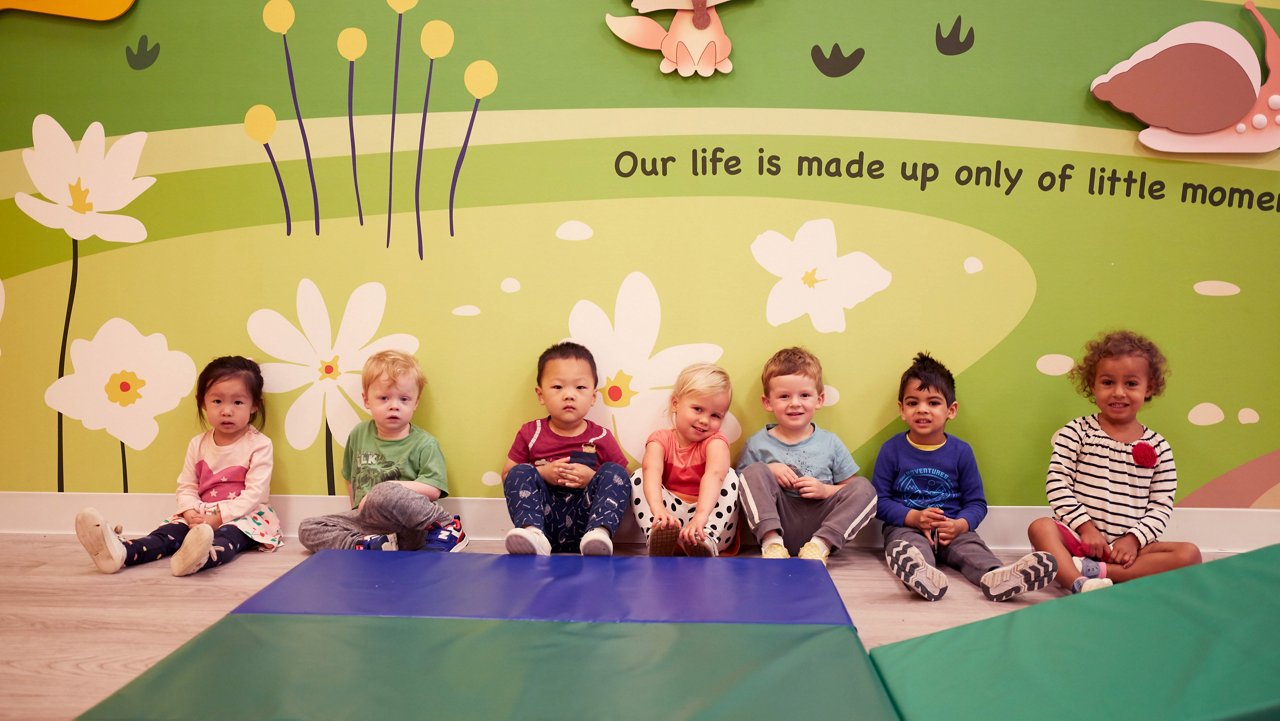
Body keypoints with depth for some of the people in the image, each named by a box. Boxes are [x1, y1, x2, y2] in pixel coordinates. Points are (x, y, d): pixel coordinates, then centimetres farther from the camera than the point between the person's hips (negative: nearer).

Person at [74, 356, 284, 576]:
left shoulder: (259, 444, -8)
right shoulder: (198, 444, 9)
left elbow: (255, 493, -15)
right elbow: (187, 487, 7)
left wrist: (218, 518, -23)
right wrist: (191, 514, -15)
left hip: (244, 515, -5)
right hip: (201, 516, 5)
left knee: (229, 534, -38)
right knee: (172, 531, -22)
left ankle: (205, 556, -71)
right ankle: (122, 552, -49)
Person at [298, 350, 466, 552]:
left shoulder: (425, 444, -4)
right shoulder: (359, 435, 11)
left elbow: (433, 490, -15)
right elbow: (351, 479, 23)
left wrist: (390, 488, -18)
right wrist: (360, 507, 12)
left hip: (406, 526, -6)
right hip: (365, 521, 6)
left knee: (384, 494, -38)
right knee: (307, 529, -7)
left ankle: (446, 526, -19)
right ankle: (367, 546, -24)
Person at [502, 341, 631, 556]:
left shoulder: (601, 438, 4)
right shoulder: (529, 434, 6)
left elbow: (622, 480, 6)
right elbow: (507, 476, 8)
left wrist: (593, 478, -13)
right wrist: (542, 474, -9)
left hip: (584, 518, 0)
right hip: (543, 519, 1)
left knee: (613, 473, -19)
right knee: (521, 472, -18)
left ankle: (599, 532, -43)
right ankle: (532, 533, -42)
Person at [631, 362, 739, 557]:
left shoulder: (715, 441, -7)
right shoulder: (661, 439, -2)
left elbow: (714, 475, -30)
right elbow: (652, 471, -26)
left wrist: (701, 515, -50)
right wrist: (658, 508, -48)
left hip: (711, 515, -1)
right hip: (672, 517, 1)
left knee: (729, 476, -20)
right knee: (639, 477, -14)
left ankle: (707, 541, -38)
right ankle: (657, 537, -35)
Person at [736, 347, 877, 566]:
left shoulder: (830, 443, 8)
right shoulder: (757, 444, 5)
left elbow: (852, 489, 11)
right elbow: (742, 485, 3)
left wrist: (826, 490, -8)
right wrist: (768, 471, -13)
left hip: (819, 524, 2)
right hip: (774, 521, -1)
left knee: (865, 488, -16)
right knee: (754, 471, -21)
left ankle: (819, 545, -27)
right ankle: (772, 543, -29)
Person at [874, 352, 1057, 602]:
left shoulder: (961, 451, 8)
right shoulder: (892, 449, 4)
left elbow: (976, 502, 9)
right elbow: (879, 500, 1)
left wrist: (960, 525, -13)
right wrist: (914, 517, -15)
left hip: (952, 530, 2)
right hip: (906, 527, -2)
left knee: (972, 546, -30)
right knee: (906, 546, -36)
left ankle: (995, 577, -61)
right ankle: (919, 573, -69)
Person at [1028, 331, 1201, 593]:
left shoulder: (1157, 447, 8)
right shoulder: (1076, 433, 2)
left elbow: (1161, 505, 5)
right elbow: (1057, 483, -6)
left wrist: (1134, 539, -10)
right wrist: (1085, 526, -15)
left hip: (1126, 545, 3)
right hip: (1077, 538, -2)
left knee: (1190, 554, -20)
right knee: (1041, 527, -30)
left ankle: (1096, 571, -34)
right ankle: (1080, 584, -53)